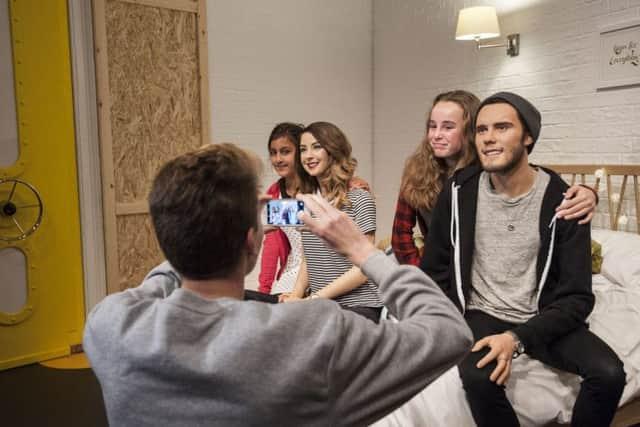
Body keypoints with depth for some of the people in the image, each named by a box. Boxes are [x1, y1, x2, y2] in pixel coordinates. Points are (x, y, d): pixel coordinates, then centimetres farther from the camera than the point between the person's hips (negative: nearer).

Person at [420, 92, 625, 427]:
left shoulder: (560, 201, -9)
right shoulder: (460, 191, -6)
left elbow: (576, 297, -9)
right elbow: (435, 269, 3)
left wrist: (518, 338, -23)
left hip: (542, 318, 1)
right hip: (480, 314, 0)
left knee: (609, 373, -23)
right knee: (478, 377, -31)